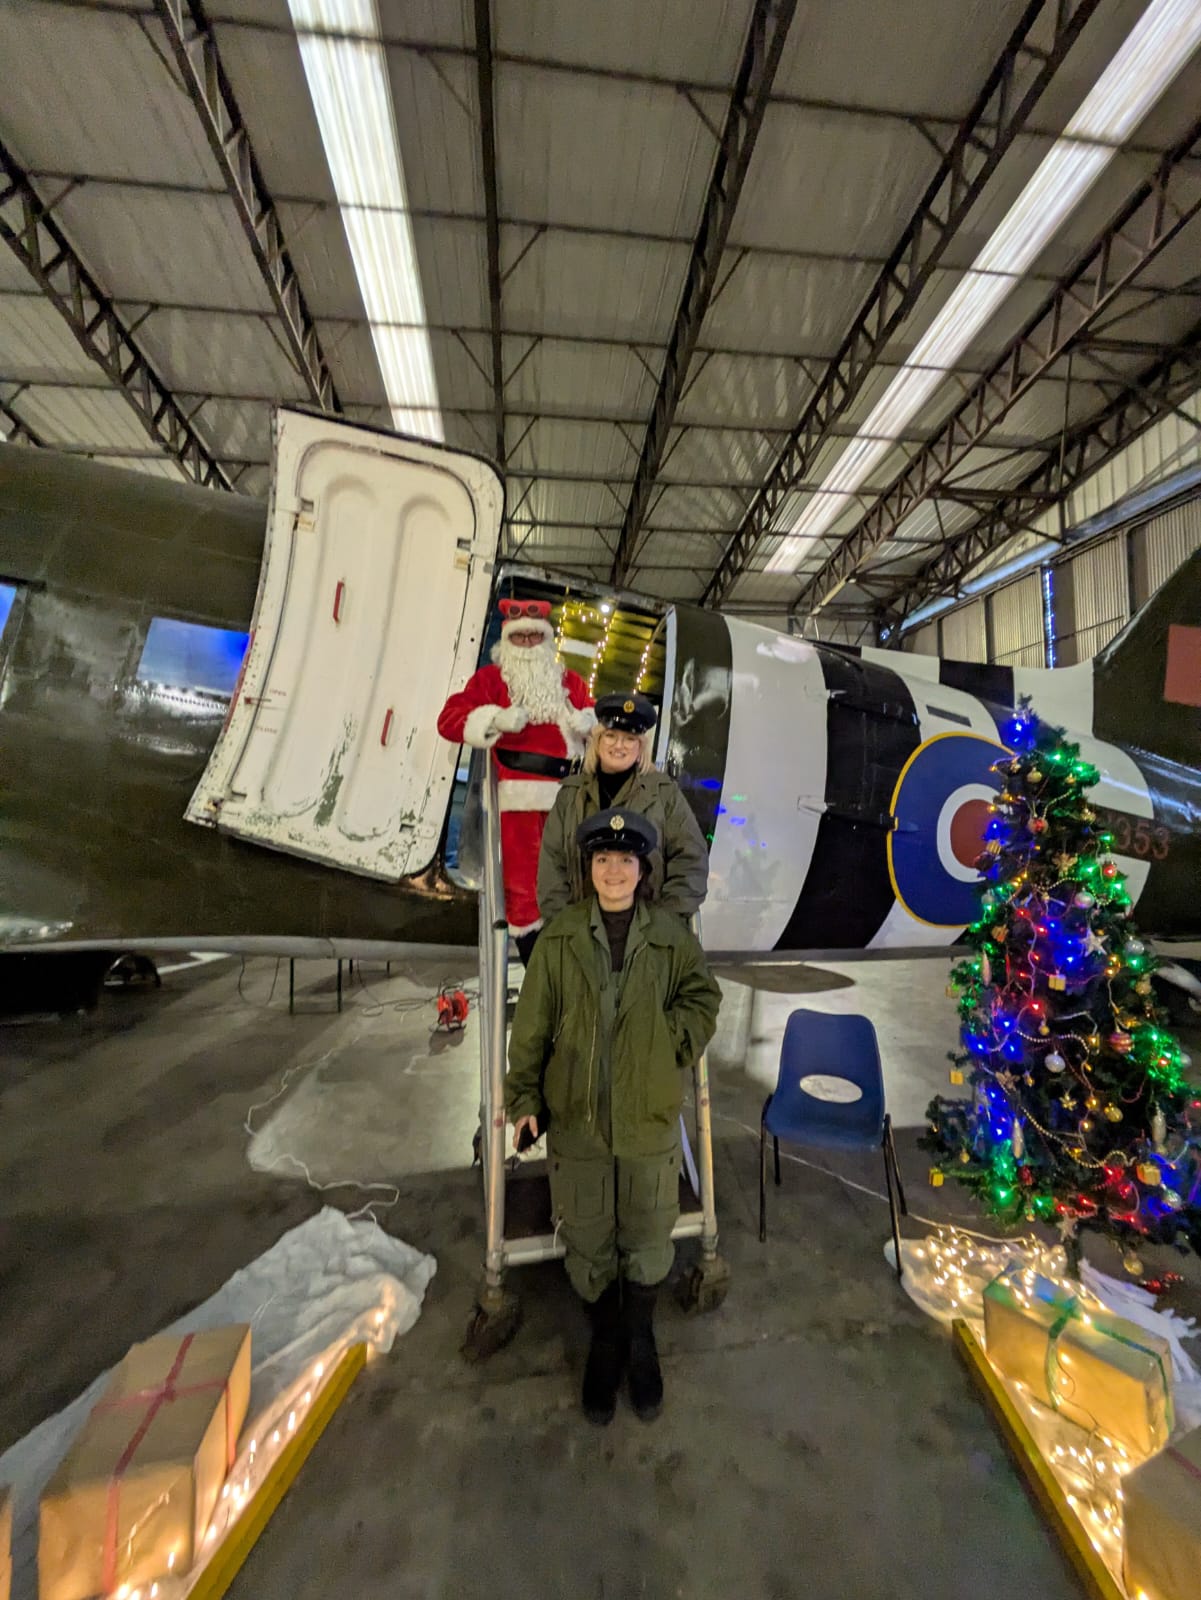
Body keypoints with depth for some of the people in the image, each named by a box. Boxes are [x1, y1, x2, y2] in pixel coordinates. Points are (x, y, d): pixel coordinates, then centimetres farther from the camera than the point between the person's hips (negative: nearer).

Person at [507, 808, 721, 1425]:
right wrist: (525, 1097, -1)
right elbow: (532, 1023, -4)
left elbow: (703, 998, 4)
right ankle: (605, 1340, 48)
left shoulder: (671, 935, -8)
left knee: (648, 1239, 19)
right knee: (587, 1241, 18)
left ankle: (641, 1339, 49)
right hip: (576, 1118, 0)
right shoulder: (560, 936, -9)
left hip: (650, 1118, 1)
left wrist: (670, 1046, -9)